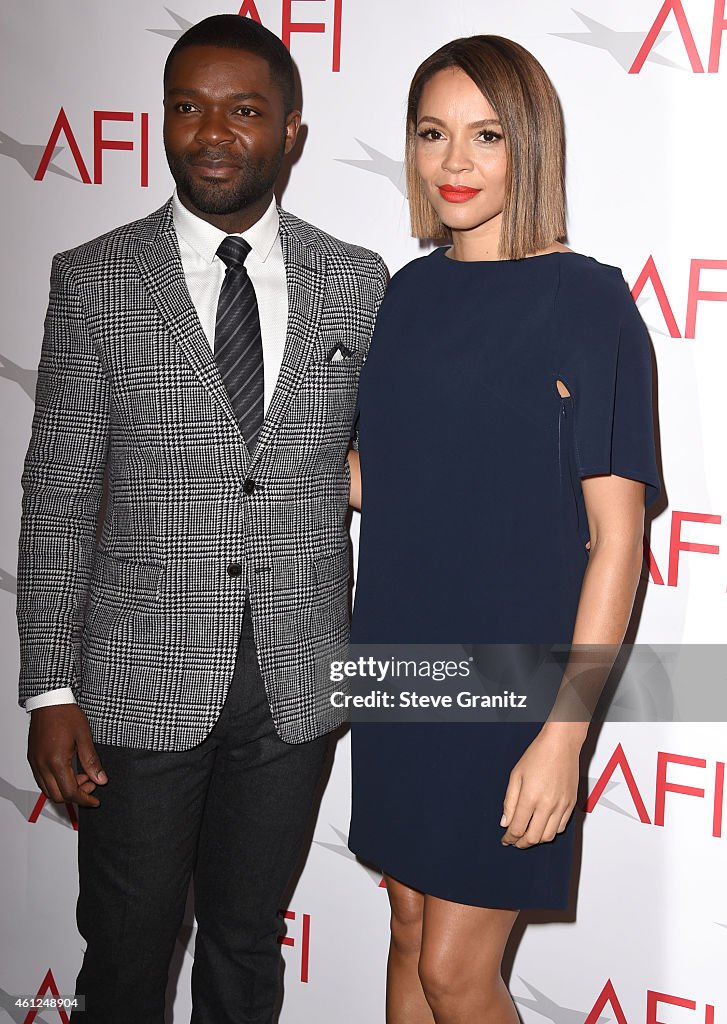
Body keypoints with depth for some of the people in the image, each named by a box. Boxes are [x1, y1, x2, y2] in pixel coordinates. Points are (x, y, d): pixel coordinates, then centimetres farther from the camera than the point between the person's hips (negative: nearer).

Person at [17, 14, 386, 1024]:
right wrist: (52, 689, -7)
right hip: (141, 679, -1)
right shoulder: (94, 280, -4)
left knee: (248, 943, 19)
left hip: (297, 678, 2)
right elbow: (58, 497, -3)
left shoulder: (357, 281, 1)